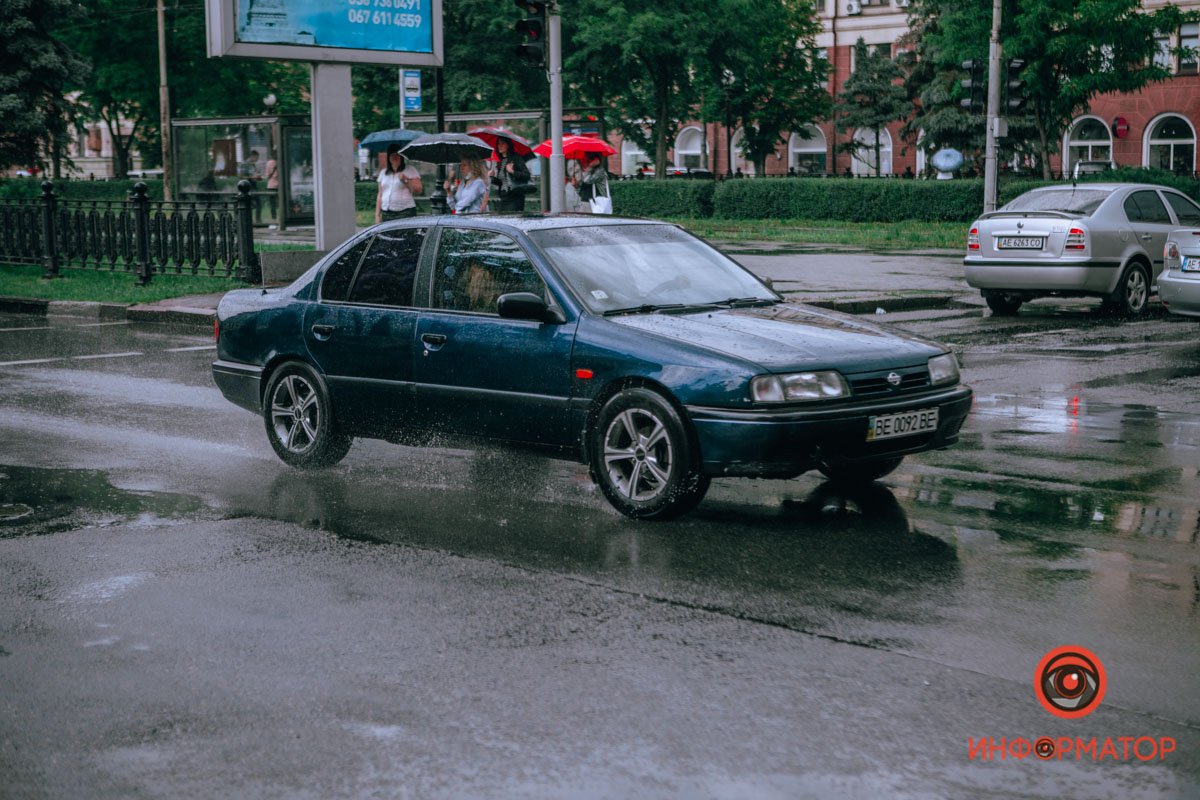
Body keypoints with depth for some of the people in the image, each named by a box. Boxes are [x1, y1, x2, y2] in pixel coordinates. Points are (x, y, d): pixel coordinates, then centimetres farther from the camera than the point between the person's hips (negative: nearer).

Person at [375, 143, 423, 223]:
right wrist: (377, 215, 14)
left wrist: (406, 180, -14)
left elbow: (418, 190, -2)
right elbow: (380, 195, 19)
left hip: (405, 213, -4)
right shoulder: (383, 173, 19)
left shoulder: (411, 170, 6)